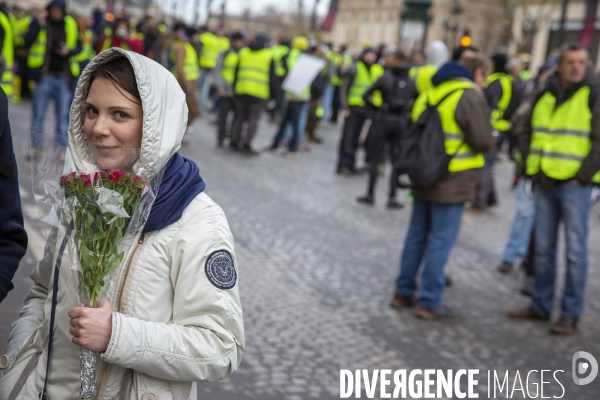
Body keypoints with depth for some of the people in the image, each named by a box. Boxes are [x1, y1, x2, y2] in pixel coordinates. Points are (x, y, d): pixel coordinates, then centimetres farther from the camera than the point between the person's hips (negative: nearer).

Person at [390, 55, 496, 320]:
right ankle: (430, 303, 5)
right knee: (441, 241, -1)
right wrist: (491, 137, 5)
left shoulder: (430, 92, 11)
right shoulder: (469, 96, -13)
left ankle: (403, 292, 23)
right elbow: (484, 141, -15)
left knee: (417, 236, 15)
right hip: (452, 183, -7)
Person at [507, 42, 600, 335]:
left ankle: (570, 314, 7)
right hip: (545, 182, 5)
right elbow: (527, 134, 18)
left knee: (575, 249, -1)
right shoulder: (544, 97, 11)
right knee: (543, 247, 11)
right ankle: (541, 305, 22)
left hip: (575, 184, -5)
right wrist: (531, 167, 7)